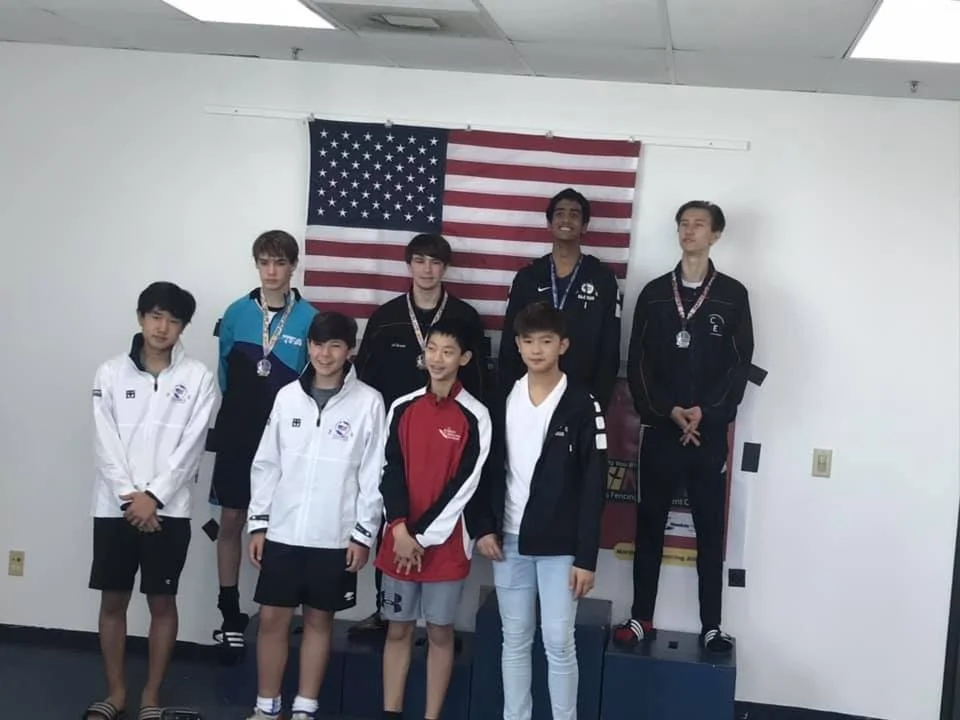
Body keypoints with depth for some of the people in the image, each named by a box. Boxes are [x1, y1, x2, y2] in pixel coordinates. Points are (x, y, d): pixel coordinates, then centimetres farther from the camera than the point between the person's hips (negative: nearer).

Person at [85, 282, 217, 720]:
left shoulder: (198, 377, -1)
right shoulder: (111, 373, 3)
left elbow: (191, 446, -6)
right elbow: (105, 444, -2)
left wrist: (153, 496, -13)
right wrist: (129, 496, -11)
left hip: (169, 508, -1)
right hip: (115, 506, 2)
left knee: (162, 602, 5)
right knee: (113, 600, 8)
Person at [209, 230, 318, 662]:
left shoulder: (308, 318, -5)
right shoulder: (237, 313, 1)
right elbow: (225, 371, 12)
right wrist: (239, 406, 11)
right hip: (237, 433, 2)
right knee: (231, 520, 6)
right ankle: (230, 615, 16)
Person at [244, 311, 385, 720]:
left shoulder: (368, 402, -4)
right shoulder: (288, 396, 3)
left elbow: (373, 473, -4)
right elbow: (267, 463, 7)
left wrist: (364, 533, -6)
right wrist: (258, 522, 4)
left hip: (335, 537, -2)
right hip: (282, 531, 2)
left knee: (319, 620, 9)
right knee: (272, 618, 6)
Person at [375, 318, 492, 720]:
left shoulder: (475, 417, -6)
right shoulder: (402, 408, 4)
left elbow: (464, 485, -9)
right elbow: (391, 471, 1)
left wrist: (423, 535, -11)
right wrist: (400, 529, -12)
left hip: (446, 543, -3)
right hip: (399, 540, 3)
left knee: (439, 633, 6)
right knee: (397, 630, 9)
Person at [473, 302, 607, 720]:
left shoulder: (581, 405, -7)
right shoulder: (503, 399, 5)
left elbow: (594, 486, -8)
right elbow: (487, 469, 10)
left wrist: (586, 557, -11)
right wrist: (484, 527, 0)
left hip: (560, 546, -4)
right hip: (509, 540, 4)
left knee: (558, 643, 0)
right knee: (515, 640, 11)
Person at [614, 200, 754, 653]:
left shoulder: (733, 295, 2)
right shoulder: (654, 293, 6)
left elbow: (741, 364, -2)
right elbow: (637, 364, 2)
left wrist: (706, 412, -13)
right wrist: (668, 411, -10)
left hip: (711, 431, -1)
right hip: (660, 427, 2)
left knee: (710, 530, 3)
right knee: (649, 525, 6)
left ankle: (711, 625, 9)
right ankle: (641, 617, 16)